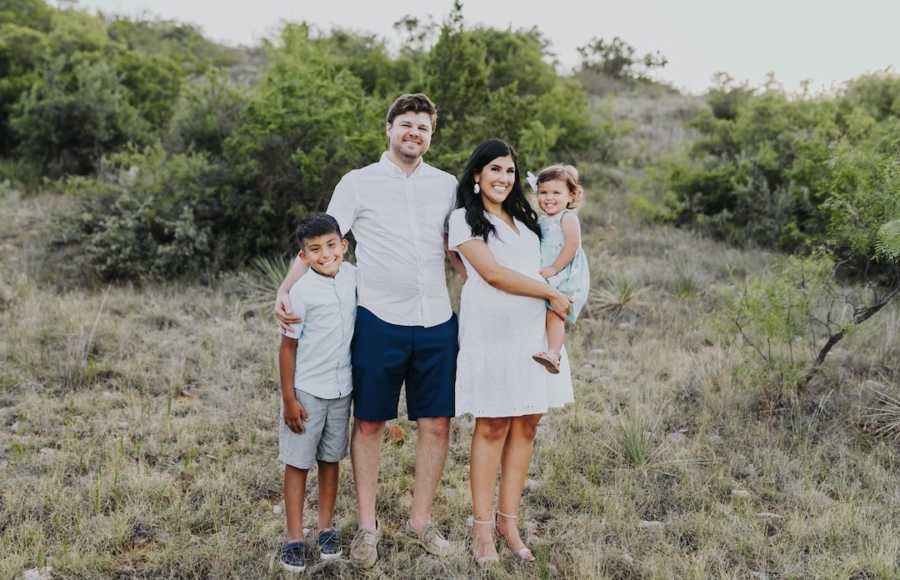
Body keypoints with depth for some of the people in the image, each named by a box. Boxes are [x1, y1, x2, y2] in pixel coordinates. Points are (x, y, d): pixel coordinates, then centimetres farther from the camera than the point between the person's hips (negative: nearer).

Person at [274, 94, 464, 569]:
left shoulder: (447, 185, 11)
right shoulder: (358, 183, 2)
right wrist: (285, 290, -14)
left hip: (437, 324, 3)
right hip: (379, 322, -3)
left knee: (436, 424, 7)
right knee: (369, 423, 6)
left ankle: (420, 519, 23)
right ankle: (367, 526, 19)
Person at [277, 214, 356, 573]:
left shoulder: (353, 276, -1)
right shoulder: (302, 292, -15)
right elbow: (288, 347, -9)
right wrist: (288, 399, -10)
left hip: (342, 389, 5)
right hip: (307, 391, -5)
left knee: (330, 459, 14)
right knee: (298, 463, 4)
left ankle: (326, 529, 26)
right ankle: (294, 538, 12)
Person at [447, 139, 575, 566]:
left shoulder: (523, 217, 19)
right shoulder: (465, 218, -1)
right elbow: (493, 274, -11)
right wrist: (552, 293, -8)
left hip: (534, 330, 6)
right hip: (492, 331, -6)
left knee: (526, 424, 4)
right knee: (492, 426, -3)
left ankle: (509, 520, 12)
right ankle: (482, 526, 6)